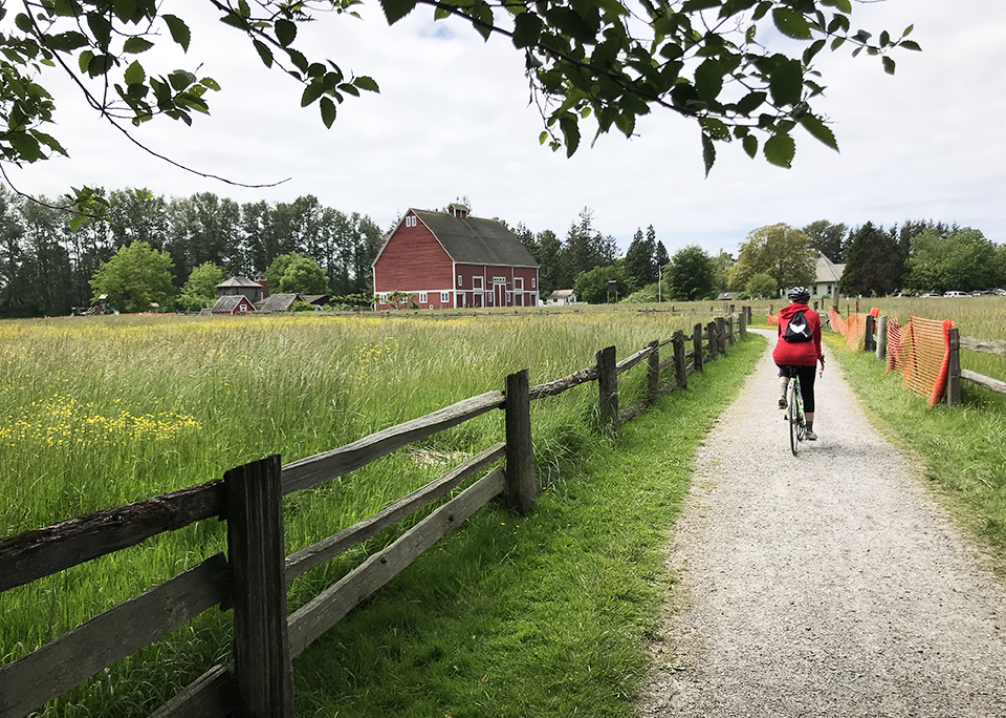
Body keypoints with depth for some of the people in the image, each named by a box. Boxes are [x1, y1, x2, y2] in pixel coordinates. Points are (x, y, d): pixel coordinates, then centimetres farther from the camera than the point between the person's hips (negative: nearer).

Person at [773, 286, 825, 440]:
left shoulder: (783, 314, 18)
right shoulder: (813, 315, 17)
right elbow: (817, 339, 27)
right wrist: (819, 354, 46)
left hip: (783, 355, 1)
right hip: (805, 356, -1)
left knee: (784, 370, 37)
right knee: (807, 392, 15)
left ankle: (782, 394, 8)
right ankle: (809, 430, 20)